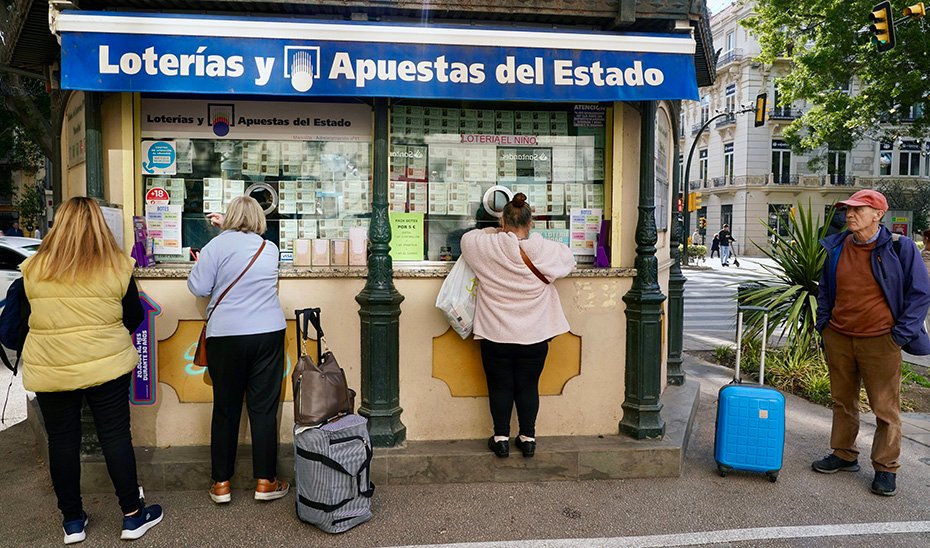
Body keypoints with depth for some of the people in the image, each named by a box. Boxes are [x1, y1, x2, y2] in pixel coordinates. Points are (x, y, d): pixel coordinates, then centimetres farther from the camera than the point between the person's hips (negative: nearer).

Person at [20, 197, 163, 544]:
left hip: (50, 370, 2)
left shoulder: (34, 268, -3)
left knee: (62, 441, 13)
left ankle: (72, 521, 25)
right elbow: (134, 317, 2)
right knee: (115, 436, 7)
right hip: (106, 364, -1)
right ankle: (132, 516, 16)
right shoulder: (117, 266, -7)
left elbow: (27, 316, 11)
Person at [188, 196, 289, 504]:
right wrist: (226, 229, 31)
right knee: (263, 408, 6)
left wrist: (199, 265, 14)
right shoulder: (270, 249, 9)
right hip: (269, 333, 2)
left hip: (226, 337, -2)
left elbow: (198, 288, -4)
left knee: (226, 409, 8)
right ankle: (265, 481, 11)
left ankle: (221, 484, 17)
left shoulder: (218, 245, -4)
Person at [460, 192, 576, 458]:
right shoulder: (545, 251, -11)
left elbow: (467, 238, 9)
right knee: (528, 387, 14)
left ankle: (501, 438, 22)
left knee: (500, 386, 13)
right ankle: (528, 437, 24)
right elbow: (568, 258, 11)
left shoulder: (487, 247, -13)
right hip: (534, 337, 1)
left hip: (496, 336, -1)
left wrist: (495, 232, 15)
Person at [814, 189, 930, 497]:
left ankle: (885, 469, 17)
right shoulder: (836, 248, 5)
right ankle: (844, 455, 29)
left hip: (879, 341, -4)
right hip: (838, 338, 4)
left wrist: (901, 334, -8)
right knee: (843, 402, 15)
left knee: (886, 409, 3)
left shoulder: (899, 248, -7)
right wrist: (824, 323, 11)